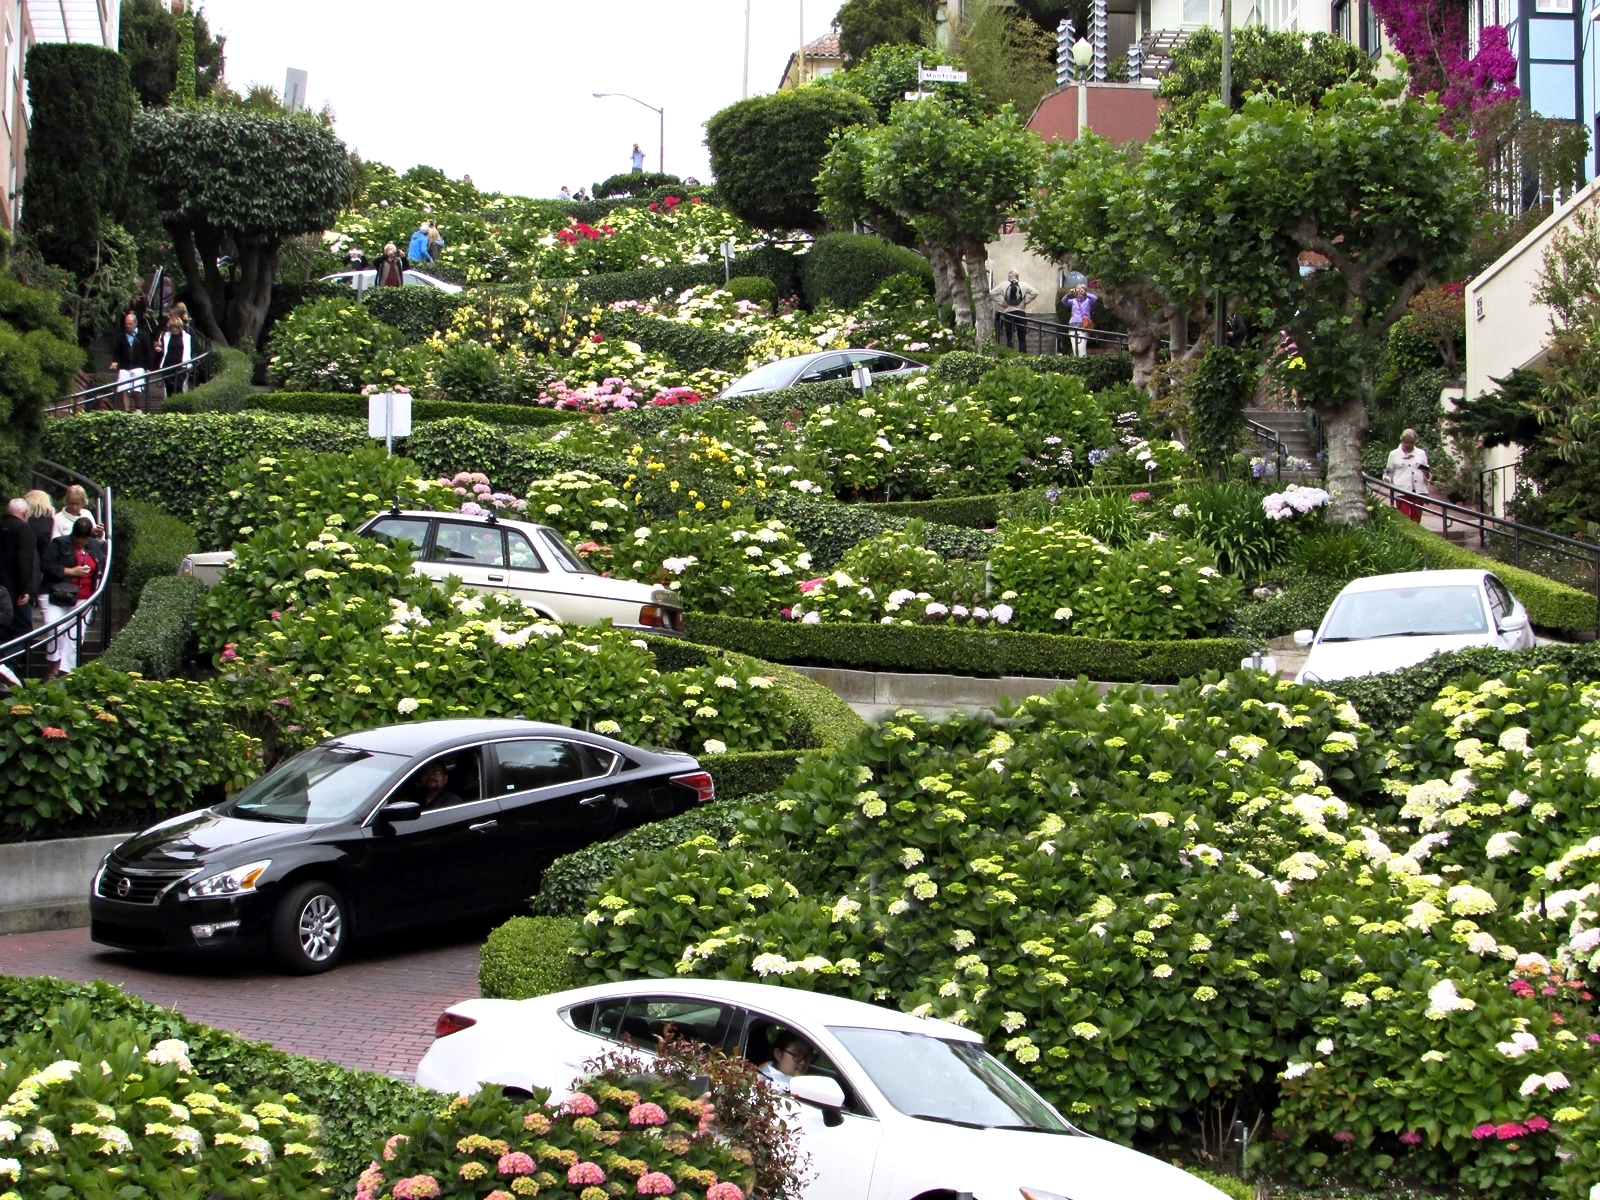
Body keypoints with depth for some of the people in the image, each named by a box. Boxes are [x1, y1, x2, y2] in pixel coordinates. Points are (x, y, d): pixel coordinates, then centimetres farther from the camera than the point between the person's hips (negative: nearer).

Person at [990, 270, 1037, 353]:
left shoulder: (1004, 285, 2)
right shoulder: (1023, 285, 2)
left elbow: (992, 293, -2)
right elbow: (1035, 293, -5)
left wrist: (1001, 302, 0)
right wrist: (1025, 302, -1)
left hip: (1008, 313, 0)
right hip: (1020, 313, 0)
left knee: (1009, 338, 6)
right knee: (1022, 339, 5)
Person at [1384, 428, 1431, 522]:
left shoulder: (1421, 453, 16)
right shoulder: (1394, 454, 10)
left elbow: (1427, 476, 20)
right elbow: (1389, 472, 15)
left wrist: (1427, 474, -3)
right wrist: (1387, 479, -7)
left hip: (1418, 490, 3)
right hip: (1402, 491, -3)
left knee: (1416, 519, 4)